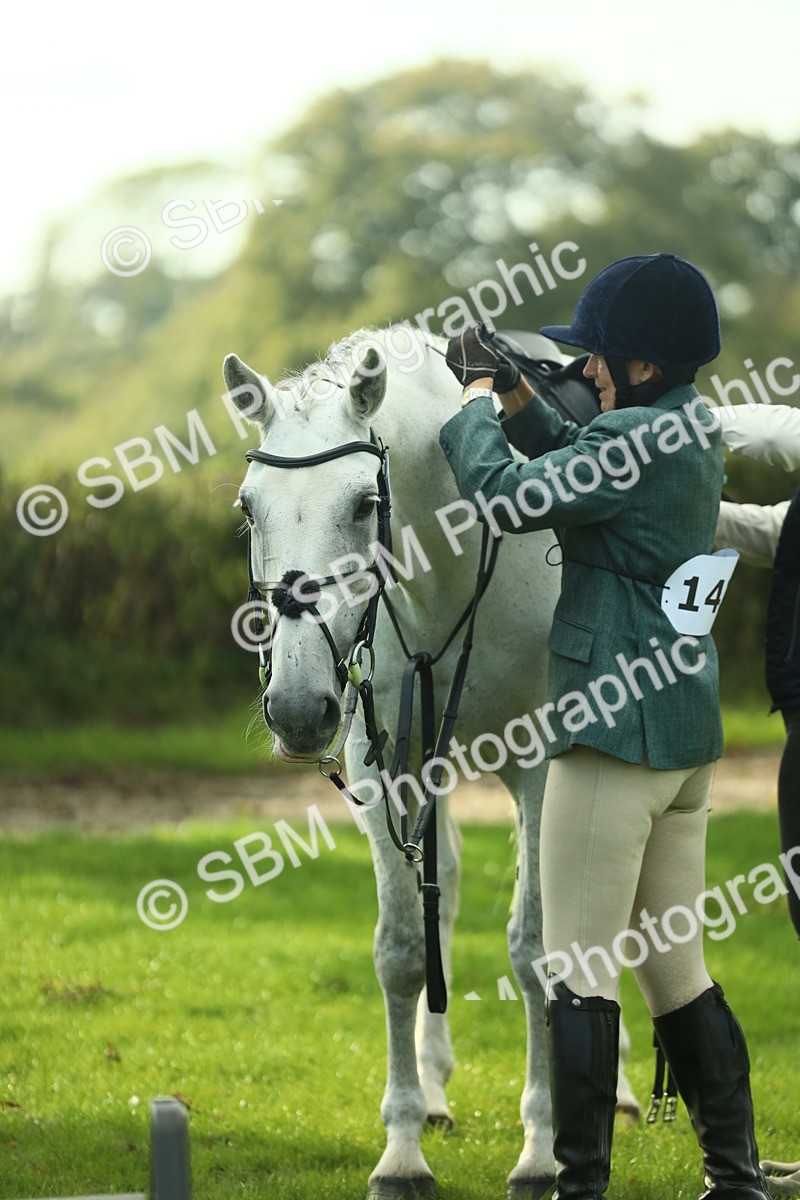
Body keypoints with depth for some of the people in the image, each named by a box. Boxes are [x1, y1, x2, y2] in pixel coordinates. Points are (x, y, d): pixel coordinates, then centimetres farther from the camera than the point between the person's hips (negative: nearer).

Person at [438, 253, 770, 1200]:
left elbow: (507, 498, -22)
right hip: (686, 730, 10)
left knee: (578, 968, -5)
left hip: (617, 730, -10)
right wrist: (516, 398, 12)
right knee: (675, 965, 16)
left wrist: (476, 405, -5)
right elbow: (578, 473, 26)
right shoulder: (692, 431, 12)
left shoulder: (637, 439, -18)